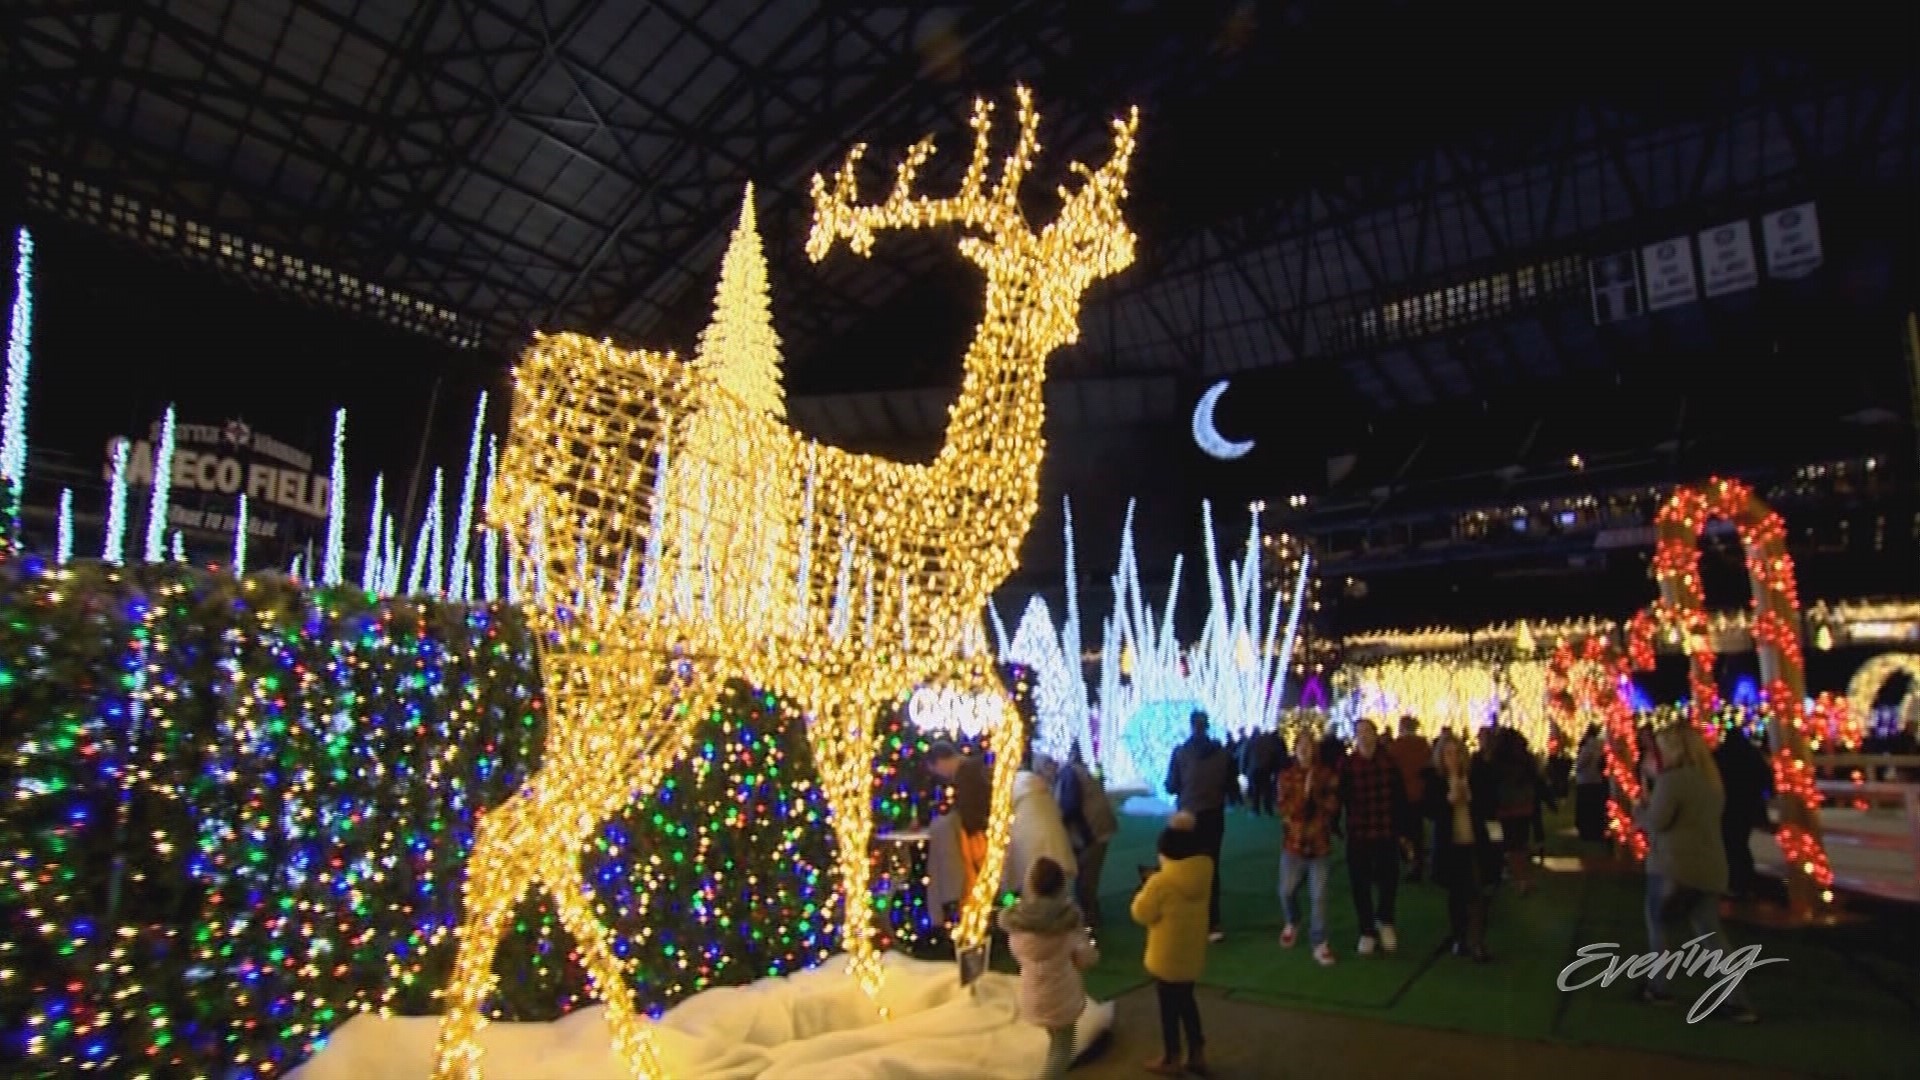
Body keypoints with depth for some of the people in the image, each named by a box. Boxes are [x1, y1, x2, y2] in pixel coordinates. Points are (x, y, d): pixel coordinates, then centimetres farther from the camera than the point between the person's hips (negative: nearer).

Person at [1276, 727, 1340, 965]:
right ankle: (1292, 923, 40)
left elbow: (1333, 806, -5)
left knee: (1318, 895, -3)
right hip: (1293, 842, 1)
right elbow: (1285, 810, -8)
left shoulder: (1327, 773, -2)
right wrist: (1304, 792, -19)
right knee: (1286, 891, 12)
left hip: (1320, 843, -1)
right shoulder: (1286, 776, -1)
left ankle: (1319, 943, 8)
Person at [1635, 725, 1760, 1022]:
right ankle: (1738, 1002, 3)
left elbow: (1656, 822, -16)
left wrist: (1639, 809, 4)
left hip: (1674, 866, -7)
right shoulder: (1712, 781, 13)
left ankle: (1658, 988, 17)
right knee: (1710, 934, 10)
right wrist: (1652, 808, 17)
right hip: (1710, 868, 7)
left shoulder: (1671, 779, -15)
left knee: (1657, 924, 11)